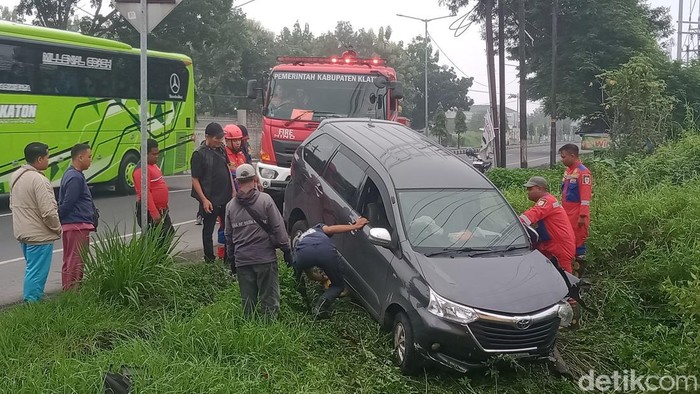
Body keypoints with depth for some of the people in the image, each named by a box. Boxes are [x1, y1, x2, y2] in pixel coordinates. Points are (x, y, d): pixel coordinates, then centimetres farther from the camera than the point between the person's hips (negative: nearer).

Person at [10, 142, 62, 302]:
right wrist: (57, 228, -7)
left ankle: (30, 301, 29)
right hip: (39, 235, -9)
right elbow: (48, 212, -23)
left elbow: (13, 205, 16)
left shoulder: (15, 176, 7)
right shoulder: (39, 180, -22)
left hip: (22, 233, 9)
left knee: (31, 270, 21)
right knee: (37, 273, -2)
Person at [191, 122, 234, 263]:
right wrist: (204, 200, -16)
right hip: (210, 200, -6)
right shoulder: (199, 154, -13)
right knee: (208, 229, 7)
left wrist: (233, 190, 10)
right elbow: (195, 180, -12)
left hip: (226, 197, 6)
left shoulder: (221, 148, 5)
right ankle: (209, 259, 18)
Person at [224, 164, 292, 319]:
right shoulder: (265, 200, -7)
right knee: (269, 297, 4)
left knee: (247, 299, 11)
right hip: (265, 258, -3)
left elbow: (228, 235, 12)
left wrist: (231, 255, 23)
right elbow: (278, 227, -7)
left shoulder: (230, 206, 4)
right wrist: (286, 249, 1)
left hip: (242, 260, 3)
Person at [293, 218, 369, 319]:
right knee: (338, 285, 21)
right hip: (327, 252, -2)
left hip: (304, 254, 2)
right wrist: (355, 226, 9)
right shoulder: (318, 228, 42)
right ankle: (324, 301, -6)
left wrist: (323, 278, 67)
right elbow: (329, 229, 15)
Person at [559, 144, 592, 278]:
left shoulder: (583, 172, -13)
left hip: (577, 215, -8)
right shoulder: (567, 171, 14)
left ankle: (579, 272, 4)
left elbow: (585, 196, -17)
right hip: (567, 214, 8)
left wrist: (583, 216, -20)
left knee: (578, 242, -2)